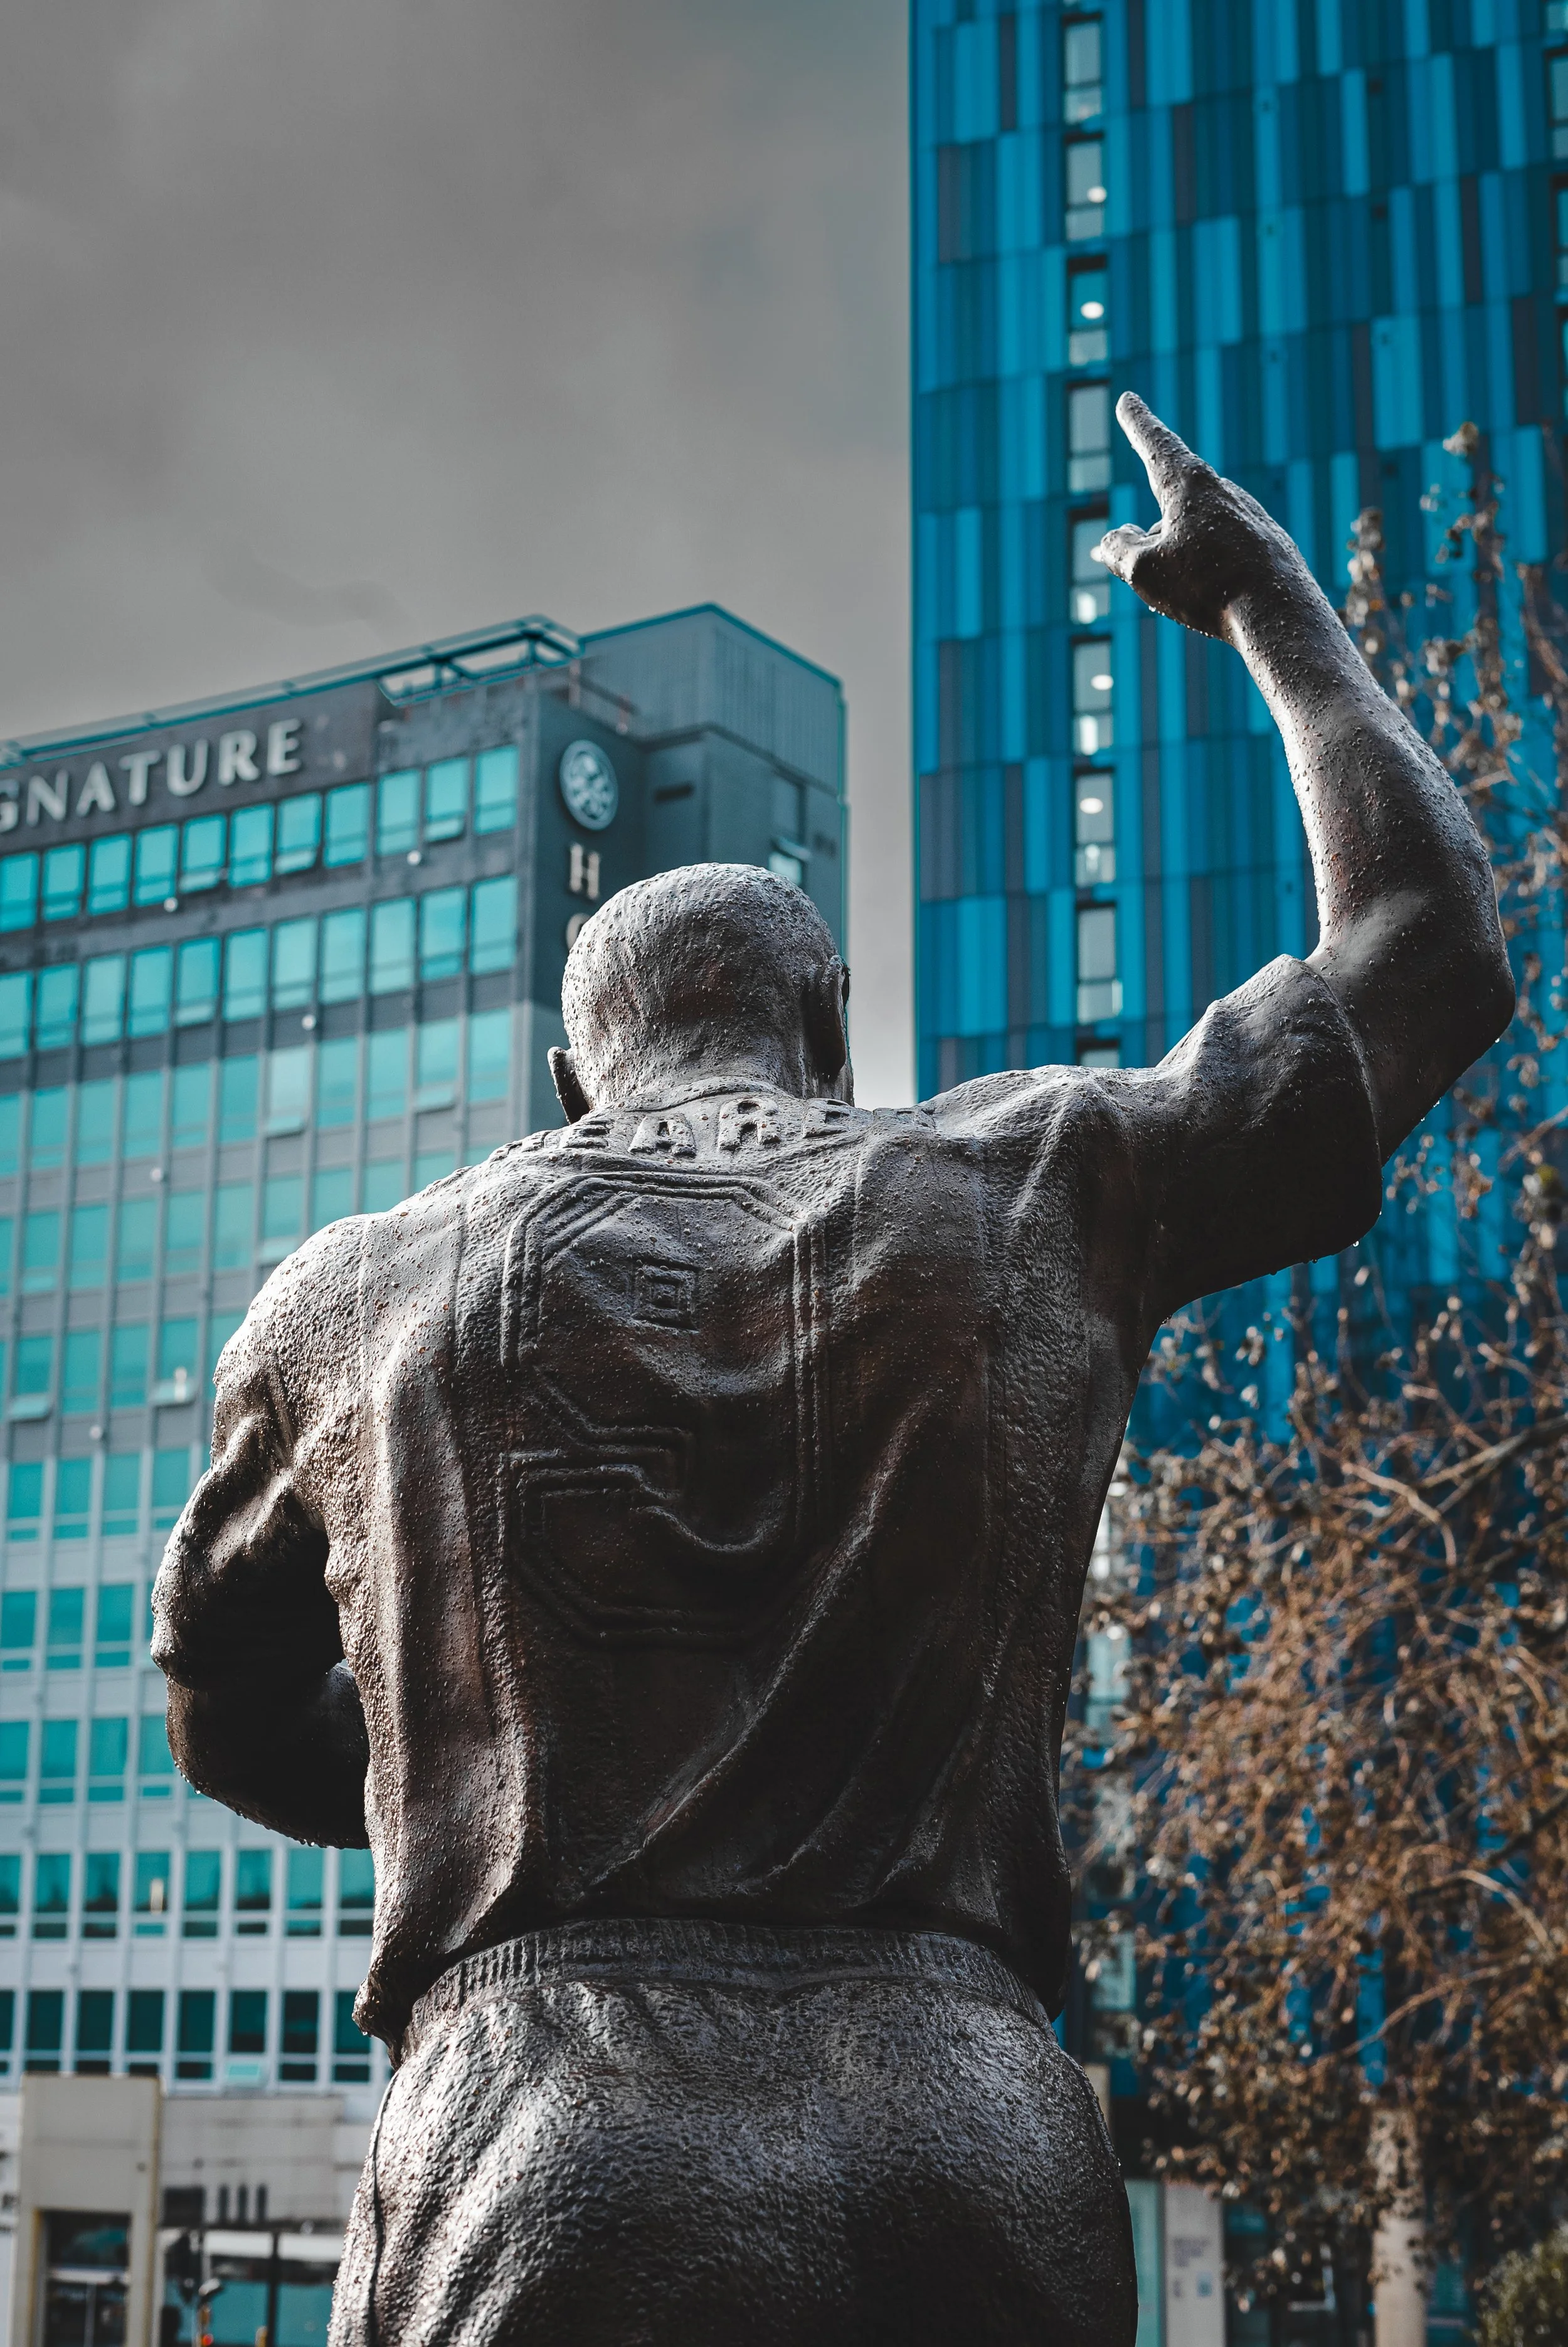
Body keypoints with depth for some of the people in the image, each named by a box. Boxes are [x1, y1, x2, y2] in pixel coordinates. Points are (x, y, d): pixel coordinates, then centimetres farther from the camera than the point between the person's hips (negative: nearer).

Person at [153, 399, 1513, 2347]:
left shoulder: (349, 1301, 13)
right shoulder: (1031, 1199, 11)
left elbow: (233, 1729, 28)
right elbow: (1427, 948, 25)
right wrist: (1266, 600, 37)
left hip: (538, 2153, 0)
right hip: (982, 2164, 1)